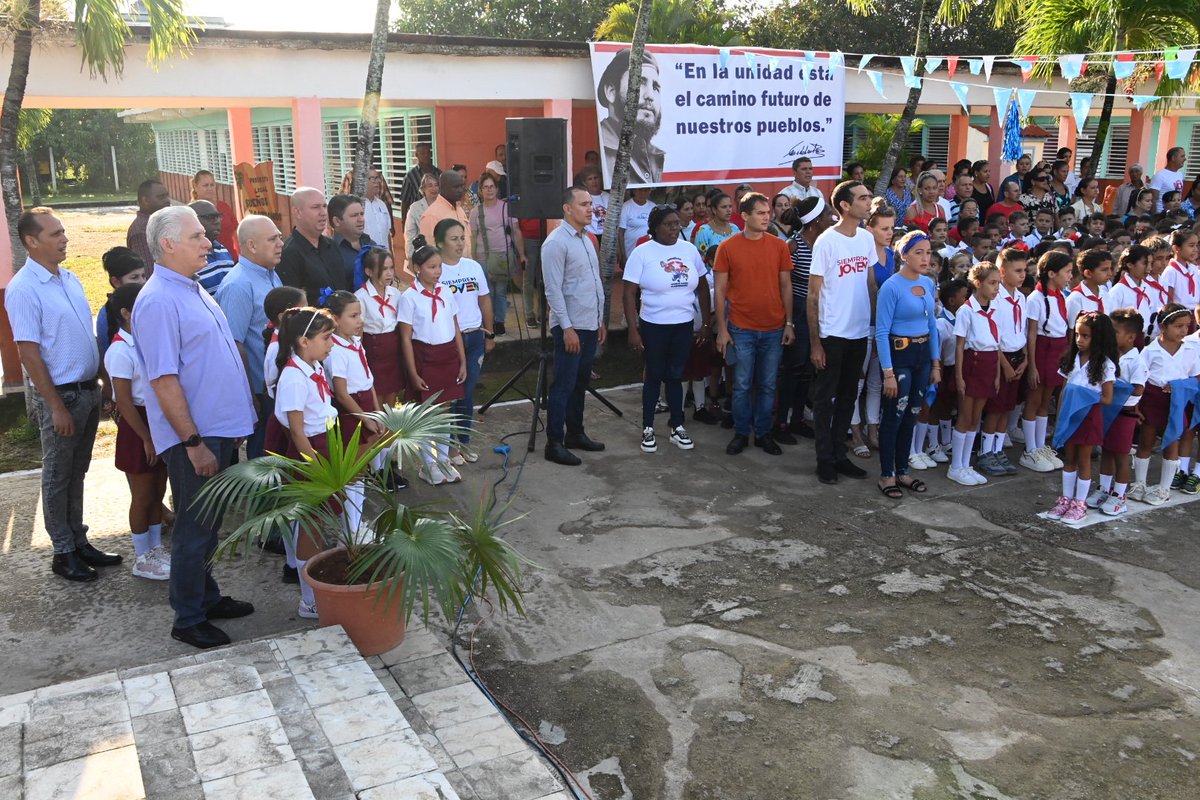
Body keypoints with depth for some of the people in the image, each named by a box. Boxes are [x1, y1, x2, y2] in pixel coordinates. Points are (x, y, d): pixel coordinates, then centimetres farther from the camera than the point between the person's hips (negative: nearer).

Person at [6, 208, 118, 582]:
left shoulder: (69, 278, 7)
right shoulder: (23, 289, -15)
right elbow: (28, 352, -16)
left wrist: (101, 381, 13)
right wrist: (56, 406, -17)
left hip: (88, 390, 7)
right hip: (60, 395, -7)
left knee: (77, 471, 17)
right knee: (58, 476, 6)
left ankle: (78, 540, 28)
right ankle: (64, 552, 17)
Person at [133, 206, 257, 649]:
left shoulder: (194, 289, 11)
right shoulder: (159, 301, -19)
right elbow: (164, 380, -22)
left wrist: (236, 418, 18)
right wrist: (193, 442, -22)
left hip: (220, 429, 9)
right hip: (194, 436, -9)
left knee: (209, 524, 19)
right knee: (195, 528, 3)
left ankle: (207, 597, 33)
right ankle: (189, 620, 17)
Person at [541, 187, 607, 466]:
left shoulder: (586, 240, 13)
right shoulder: (556, 242, -14)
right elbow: (553, 290, -17)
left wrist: (600, 320, 17)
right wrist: (567, 328, -19)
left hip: (590, 325, 8)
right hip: (571, 327, -8)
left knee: (580, 383, 16)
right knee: (564, 385, -4)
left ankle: (575, 433, 27)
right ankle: (554, 444, 3)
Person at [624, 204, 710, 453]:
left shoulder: (689, 249, 3)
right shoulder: (642, 253, -9)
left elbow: (702, 287, 9)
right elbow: (630, 293, -10)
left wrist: (706, 322, 7)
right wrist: (633, 329, -15)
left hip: (684, 325, 3)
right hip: (653, 326, -3)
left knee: (675, 376, 13)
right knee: (654, 376, 7)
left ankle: (676, 426, 23)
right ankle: (648, 428, 20)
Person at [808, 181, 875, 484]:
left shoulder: (867, 238, 5)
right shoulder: (826, 242, -13)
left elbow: (870, 282, 13)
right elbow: (813, 294, -11)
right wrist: (815, 342, -13)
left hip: (859, 333, 6)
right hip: (832, 334, -6)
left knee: (848, 397, 14)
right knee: (825, 398, 5)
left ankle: (839, 454, 26)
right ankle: (825, 459, 15)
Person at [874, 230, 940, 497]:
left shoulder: (929, 284, 6)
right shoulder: (891, 287, -15)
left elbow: (932, 325, 14)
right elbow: (881, 332, -16)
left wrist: (936, 363, 11)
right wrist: (888, 373, -18)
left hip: (923, 354, 7)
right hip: (899, 354, -7)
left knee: (911, 415, 14)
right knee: (893, 416, 0)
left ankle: (902, 470, 26)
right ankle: (886, 475, 12)